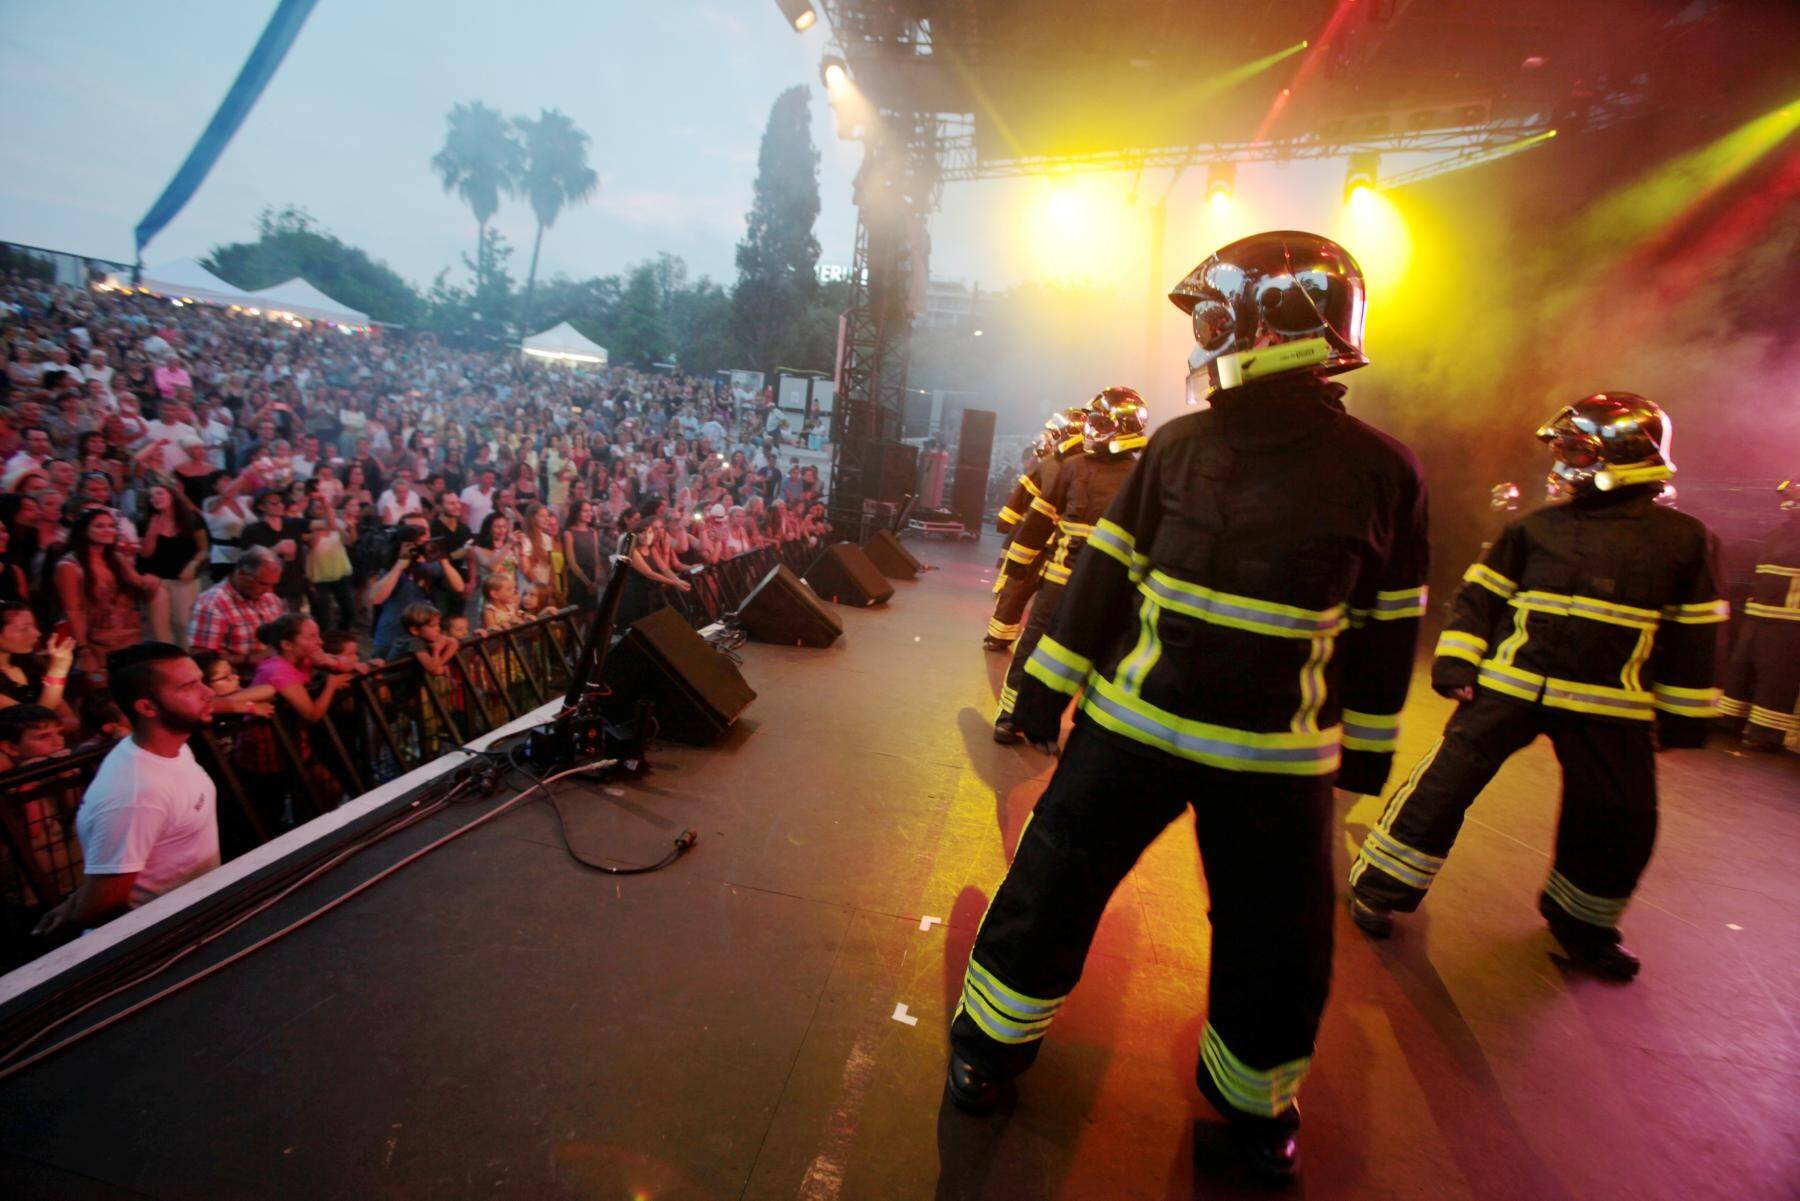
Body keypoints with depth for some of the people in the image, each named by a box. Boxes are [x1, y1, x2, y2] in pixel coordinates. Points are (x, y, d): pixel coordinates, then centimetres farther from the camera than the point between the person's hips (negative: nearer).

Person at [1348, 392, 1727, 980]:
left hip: (1609, 709, 1)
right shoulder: (1534, 528, 4)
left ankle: (1580, 924, 34)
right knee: (1443, 785, -6)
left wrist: (1682, 713, 7)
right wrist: (1455, 660, -3)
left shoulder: (1682, 539, 3)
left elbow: (1692, 637, 7)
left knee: (1620, 823, 9)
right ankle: (1380, 888, 6)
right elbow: (1479, 596, 6)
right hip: (1507, 688, -1)